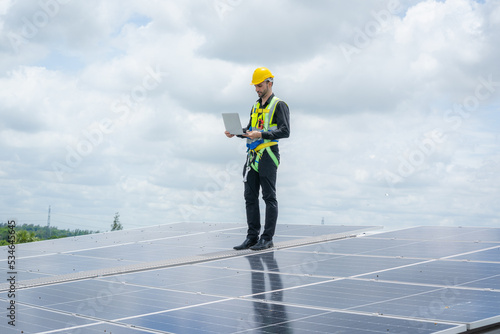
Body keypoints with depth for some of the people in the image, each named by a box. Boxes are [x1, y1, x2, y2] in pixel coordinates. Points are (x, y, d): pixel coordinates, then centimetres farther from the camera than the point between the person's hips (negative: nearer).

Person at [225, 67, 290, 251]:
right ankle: (252, 237, 12)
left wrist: (261, 135, -23)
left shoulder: (279, 105, -4)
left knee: (269, 197, -3)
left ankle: (267, 238, 0)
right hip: (253, 155, 8)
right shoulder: (256, 106, 19)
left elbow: (284, 131, -14)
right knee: (250, 197, 6)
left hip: (268, 155, -8)